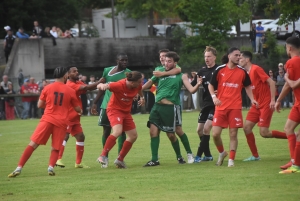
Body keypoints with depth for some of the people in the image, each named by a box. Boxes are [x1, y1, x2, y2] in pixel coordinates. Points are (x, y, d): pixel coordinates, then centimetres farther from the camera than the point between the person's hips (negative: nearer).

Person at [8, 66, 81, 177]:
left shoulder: (47, 88, 4)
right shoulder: (70, 91, 5)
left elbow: (40, 105, 11)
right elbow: (77, 108, 15)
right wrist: (80, 111, 38)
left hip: (47, 119, 0)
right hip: (61, 122, 0)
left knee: (32, 144, 1)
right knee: (55, 148, 12)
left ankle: (19, 168, -6)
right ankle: (51, 167, -14)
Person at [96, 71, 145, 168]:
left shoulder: (138, 85, -10)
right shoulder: (119, 85, -29)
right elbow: (99, 86, -34)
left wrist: (142, 97, 22)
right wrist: (102, 85, -55)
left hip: (126, 112, 8)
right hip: (115, 109, -8)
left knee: (133, 136, 8)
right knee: (117, 131, -31)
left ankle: (120, 159, 20)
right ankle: (103, 156, -26)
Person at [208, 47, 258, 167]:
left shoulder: (242, 72, 4)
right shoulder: (220, 70, 0)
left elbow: (247, 86, 17)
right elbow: (211, 85, 7)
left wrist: (252, 99, 2)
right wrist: (214, 97, -10)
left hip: (235, 107, 0)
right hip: (221, 107, 0)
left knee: (233, 134, -2)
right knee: (215, 133, -6)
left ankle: (231, 160, 6)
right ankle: (221, 153, 21)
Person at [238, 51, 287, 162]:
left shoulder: (256, 69, -14)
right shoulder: (246, 73, 11)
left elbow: (271, 82, -17)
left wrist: (273, 100, -22)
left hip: (266, 104, -8)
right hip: (257, 105, 8)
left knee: (264, 132, -12)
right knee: (246, 127, -2)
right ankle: (255, 156, 6)